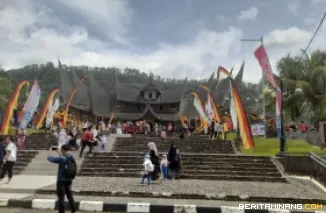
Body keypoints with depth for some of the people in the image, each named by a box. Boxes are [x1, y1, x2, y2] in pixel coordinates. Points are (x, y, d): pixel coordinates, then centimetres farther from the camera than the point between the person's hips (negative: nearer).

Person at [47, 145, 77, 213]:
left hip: (61, 180, -6)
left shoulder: (61, 158, -18)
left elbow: (49, 158, -9)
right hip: (69, 180, 6)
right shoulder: (72, 158, 1)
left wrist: (50, 151, 8)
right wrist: (59, 152, 29)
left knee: (61, 197, 4)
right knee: (69, 195, 21)